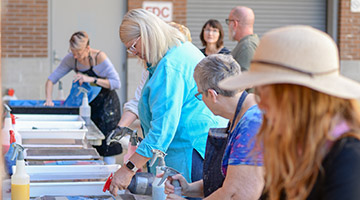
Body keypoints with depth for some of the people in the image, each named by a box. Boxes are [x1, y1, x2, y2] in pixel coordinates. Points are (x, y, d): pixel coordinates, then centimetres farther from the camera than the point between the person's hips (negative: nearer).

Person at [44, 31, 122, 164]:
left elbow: (116, 83, -21)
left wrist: (92, 79, -29)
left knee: (107, 146, -8)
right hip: (87, 103, 5)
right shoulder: (71, 59, -7)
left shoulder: (99, 57, -21)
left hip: (106, 104, -5)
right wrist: (49, 99, -16)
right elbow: (52, 78, -1)